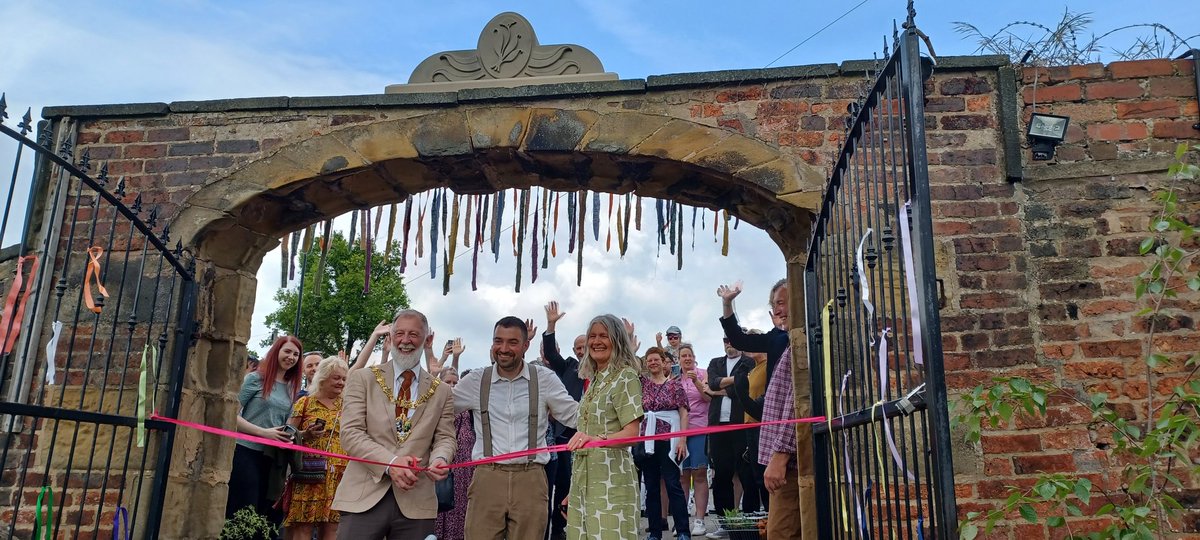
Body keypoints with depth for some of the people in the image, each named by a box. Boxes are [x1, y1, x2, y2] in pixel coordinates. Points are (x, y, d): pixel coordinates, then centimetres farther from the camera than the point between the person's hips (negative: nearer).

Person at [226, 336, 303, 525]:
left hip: (272, 458, 5)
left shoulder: (292, 389, 13)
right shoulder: (255, 378, -2)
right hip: (245, 452, -5)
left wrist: (289, 438, -2)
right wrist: (264, 433, -15)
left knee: (264, 515, 6)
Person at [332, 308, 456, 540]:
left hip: (416, 502, 2)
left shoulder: (442, 392, 11)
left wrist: (440, 459, -17)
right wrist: (390, 462, -18)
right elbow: (350, 433, -3)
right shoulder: (362, 379, 6)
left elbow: (445, 438, 7)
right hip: (364, 498, -1)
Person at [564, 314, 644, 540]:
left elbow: (631, 433, -15)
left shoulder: (626, 376, -6)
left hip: (611, 477, -7)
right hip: (582, 475, 7)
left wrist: (598, 439, -32)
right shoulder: (593, 380, 16)